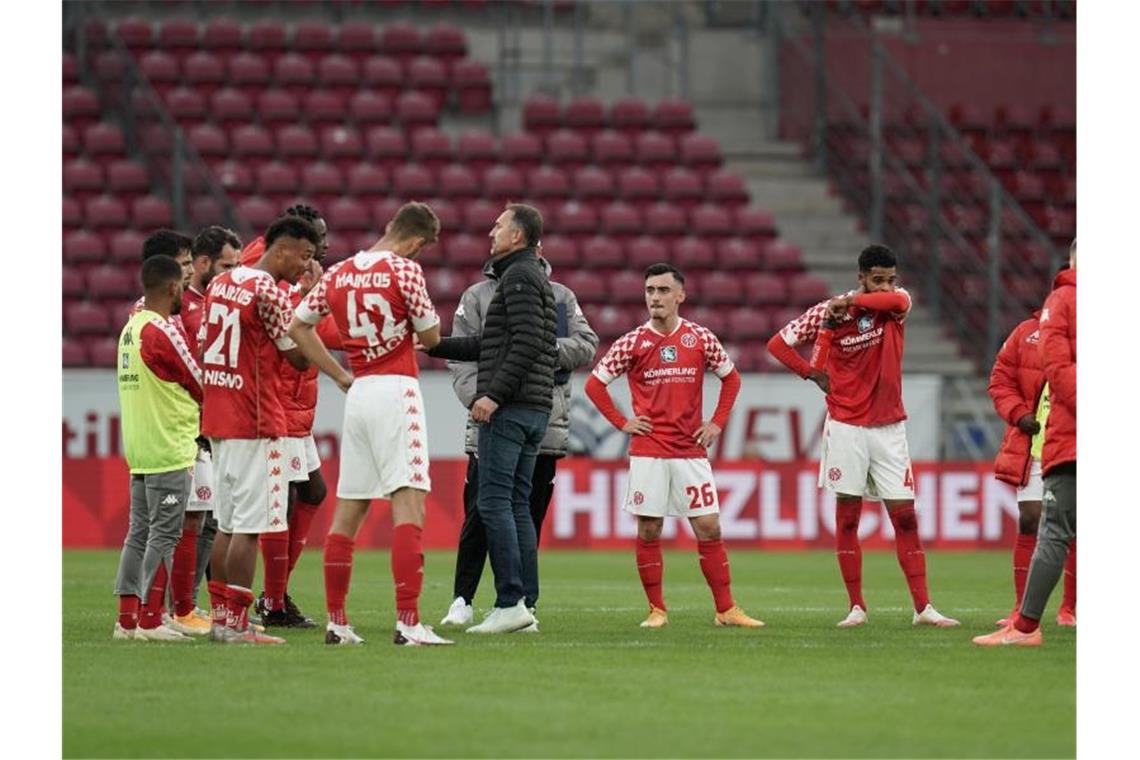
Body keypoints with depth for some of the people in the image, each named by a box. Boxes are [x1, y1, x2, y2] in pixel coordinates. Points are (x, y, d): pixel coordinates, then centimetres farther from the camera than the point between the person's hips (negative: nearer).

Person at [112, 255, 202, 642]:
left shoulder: (130, 329, 13)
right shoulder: (162, 332, -15)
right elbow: (202, 386, -8)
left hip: (139, 451, 9)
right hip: (169, 450, -9)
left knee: (140, 533, 11)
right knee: (164, 534, -5)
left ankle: (127, 617, 12)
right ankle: (150, 620, -6)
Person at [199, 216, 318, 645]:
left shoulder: (220, 284, 13)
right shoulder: (270, 293, -14)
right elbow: (300, 358, -8)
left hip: (218, 418, 9)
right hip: (255, 423, -9)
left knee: (227, 522, 13)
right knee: (251, 525, -6)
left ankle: (220, 618, 15)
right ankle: (236, 624, -8)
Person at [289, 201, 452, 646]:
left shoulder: (339, 274, 10)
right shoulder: (404, 270, -8)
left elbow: (298, 327, 17)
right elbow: (431, 337, -3)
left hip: (358, 393, 7)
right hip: (396, 392, -7)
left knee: (348, 509, 11)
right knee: (409, 504, -10)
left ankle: (336, 622, 13)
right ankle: (408, 623, -19)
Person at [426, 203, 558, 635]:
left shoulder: (519, 276, -8)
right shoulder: (534, 277, 23)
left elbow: (526, 344, -19)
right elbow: (490, 345, 28)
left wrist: (494, 394, -22)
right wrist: (432, 344, 29)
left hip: (509, 408, -10)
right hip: (534, 409, 10)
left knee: (494, 502, -11)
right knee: (517, 506, 8)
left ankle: (510, 602, -16)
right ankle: (526, 603, 5)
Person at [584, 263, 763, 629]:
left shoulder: (700, 338, 4)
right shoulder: (633, 342, 0)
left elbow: (731, 378, 18)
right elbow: (595, 383, 7)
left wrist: (717, 423, 8)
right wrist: (621, 422, 0)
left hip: (692, 450, 1)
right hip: (647, 451, -1)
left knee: (709, 528, -1)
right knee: (648, 530, -1)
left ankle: (726, 609, 3)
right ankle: (657, 610, 8)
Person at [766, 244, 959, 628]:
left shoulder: (895, 303, 0)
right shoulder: (830, 312, -5)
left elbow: (898, 300, -27)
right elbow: (778, 343, 1)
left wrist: (851, 302, -28)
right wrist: (814, 374, -5)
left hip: (889, 427, 2)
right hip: (846, 426, -2)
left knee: (905, 517, 0)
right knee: (847, 517, 1)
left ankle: (923, 607, 1)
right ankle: (856, 607, 7)